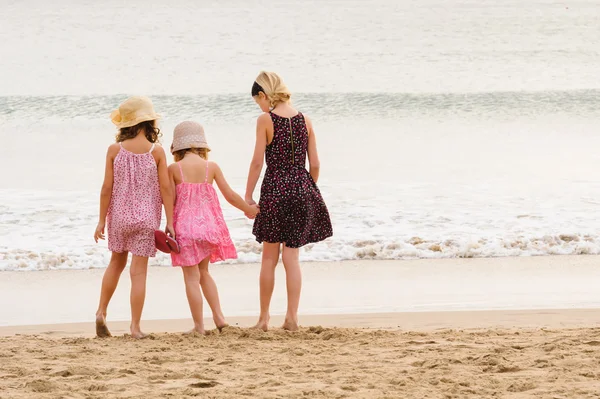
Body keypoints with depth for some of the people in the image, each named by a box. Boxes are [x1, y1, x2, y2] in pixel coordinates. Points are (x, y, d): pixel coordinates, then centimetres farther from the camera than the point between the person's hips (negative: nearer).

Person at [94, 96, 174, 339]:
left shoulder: (115, 150, -5)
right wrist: (170, 223, -2)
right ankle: (135, 327, 1)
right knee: (139, 271, 1)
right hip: (146, 218, -2)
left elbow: (107, 187, -4)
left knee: (116, 263, 23)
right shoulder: (156, 151, -8)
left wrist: (101, 220, 4)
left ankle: (101, 312, 20)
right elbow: (165, 188, -8)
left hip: (119, 216, 2)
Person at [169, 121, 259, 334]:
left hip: (185, 225, -3)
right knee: (203, 272, 22)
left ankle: (199, 326, 2)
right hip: (209, 224, 3)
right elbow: (230, 196, 4)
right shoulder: (211, 167, -1)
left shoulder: (174, 169, -7)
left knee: (192, 277, 2)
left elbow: (171, 201, -6)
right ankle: (218, 316, 14)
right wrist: (249, 209, 20)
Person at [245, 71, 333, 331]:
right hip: (302, 188, 3)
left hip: (275, 188, -3)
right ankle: (292, 317, 3)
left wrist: (248, 196, -2)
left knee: (269, 258, 8)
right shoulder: (304, 120, 5)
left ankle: (264, 318, 14)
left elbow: (257, 162, -9)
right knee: (292, 256, 7)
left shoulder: (265, 120, -7)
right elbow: (314, 163, 5)